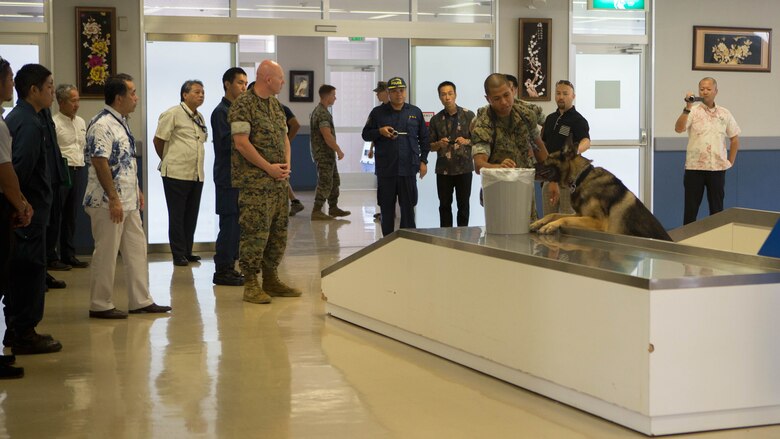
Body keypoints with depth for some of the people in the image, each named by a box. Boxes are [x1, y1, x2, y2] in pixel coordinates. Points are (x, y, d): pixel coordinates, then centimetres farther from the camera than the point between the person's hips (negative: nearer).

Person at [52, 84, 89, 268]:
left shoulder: (81, 122, 15)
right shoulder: (54, 123, -9)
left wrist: (82, 166, 16)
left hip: (79, 170, 7)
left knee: (71, 215, 12)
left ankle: (68, 254, 20)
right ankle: (50, 256, 5)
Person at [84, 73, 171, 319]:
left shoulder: (121, 122, 14)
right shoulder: (102, 125, -17)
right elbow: (100, 162, -23)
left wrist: (137, 190, 21)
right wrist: (113, 198, -23)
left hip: (128, 202, 10)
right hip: (108, 203, -10)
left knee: (136, 250, 12)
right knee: (106, 254, -1)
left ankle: (140, 301, 19)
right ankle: (100, 305, 8)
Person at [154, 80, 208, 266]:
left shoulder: (199, 117, 13)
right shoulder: (173, 114, -9)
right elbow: (158, 140, -6)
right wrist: (167, 160, 7)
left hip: (196, 174, 7)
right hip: (176, 174, -7)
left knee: (191, 216, 11)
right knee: (177, 216, 1)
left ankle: (187, 252, 20)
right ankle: (178, 254, 6)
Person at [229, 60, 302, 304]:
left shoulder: (275, 105, 16)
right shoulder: (243, 105, -11)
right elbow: (242, 143, -17)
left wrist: (286, 165, 3)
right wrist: (269, 168, -15)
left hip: (279, 181, 9)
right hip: (255, 181, -9)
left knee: (279, 231, 11)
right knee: (255, 233, -8)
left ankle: (271, 279, 22)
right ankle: (251, 285, -1)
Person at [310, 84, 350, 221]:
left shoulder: (319, 111, 15)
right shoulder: (322, 113, -19)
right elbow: (327, 136, -24)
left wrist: (336, 151, 20)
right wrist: (339, 150, -16)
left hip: (328, 154, 10)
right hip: (324, 154, -10)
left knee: (334, 182, 15)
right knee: (325, 184, -7)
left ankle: (333, 208, 22)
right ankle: (316, 212, -4)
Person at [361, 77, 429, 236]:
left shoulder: (415, 112, 8)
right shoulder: (378, 112, 5)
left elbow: (424, 138, 13)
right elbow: (366, 134, 9)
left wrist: (423, 160, 6)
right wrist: (380, 132, -10)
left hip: (408, 169, 0)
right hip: (385, 169, 0)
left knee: (408, 208, 2)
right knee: (387, 208, 5)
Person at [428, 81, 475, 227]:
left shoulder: (468, 116, 2)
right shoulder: (436, 119, 7)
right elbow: (431, 146, 12)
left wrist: (467, 141, -15)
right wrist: (439, 144, -9)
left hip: (464, 167, -1)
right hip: (443, 169, 2)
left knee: (463, 204, 1)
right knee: (445, 205, 3)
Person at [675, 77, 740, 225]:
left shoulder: (725, 114, 7)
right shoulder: (693, 112, -2)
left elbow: (734, 138, 17)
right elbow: (679, 128, -19)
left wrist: (730, 161, 11)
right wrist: (688, 108, -25)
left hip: (718, 168, 2)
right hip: (694, 168, -2)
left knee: (717, 208, 8)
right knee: (691, 208, 2)